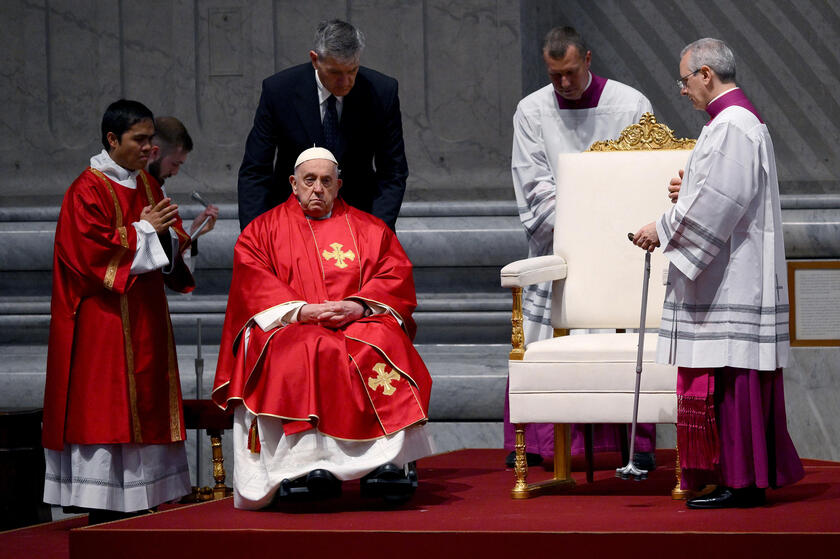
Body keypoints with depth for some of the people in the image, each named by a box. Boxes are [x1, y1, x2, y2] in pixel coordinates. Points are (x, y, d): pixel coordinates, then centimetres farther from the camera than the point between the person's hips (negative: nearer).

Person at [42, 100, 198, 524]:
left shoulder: (148, 186, 14)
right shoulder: (87, 191, -10)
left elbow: (169, 245, 16)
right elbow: (93, 254, -18)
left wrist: (168, 234, -6)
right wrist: (143, 230, -13)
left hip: (145, 315, 8)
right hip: (104, 320, -8)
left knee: (144, 405, 6)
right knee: (104, 406, -8)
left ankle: (138, 503, 9)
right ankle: (102, 509, -7)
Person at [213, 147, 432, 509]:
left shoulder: (369, 229, 21)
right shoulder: (263, 230, 17)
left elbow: (396, 279, 8)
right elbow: (253, 286, 3)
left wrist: (359, 306, -12)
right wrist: (300, 310, -14)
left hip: (359, 321, 1)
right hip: (288, 327, -1)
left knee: (384, 344, -34)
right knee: (304, 354, -37)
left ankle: (389, 462, -44)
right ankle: (305, 464, -47)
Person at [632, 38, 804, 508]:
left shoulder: (731, 127, -16)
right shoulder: (742, 119, 17)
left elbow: (719, 204, -22)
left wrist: (664, 230, -12)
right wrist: (689, 191, 12)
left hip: (732, 284, -11)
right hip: (728, 279, 11)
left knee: (729, 378, -8)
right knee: (735, 381, 11)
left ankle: (741, 483, -6)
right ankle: (750, 478, 14)